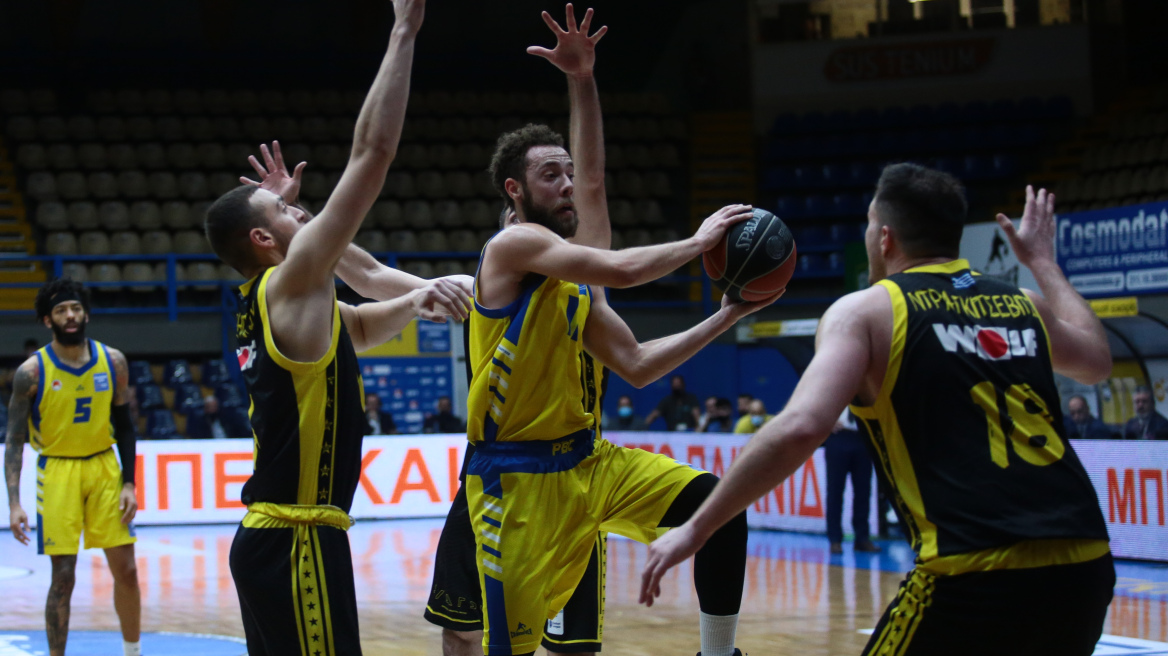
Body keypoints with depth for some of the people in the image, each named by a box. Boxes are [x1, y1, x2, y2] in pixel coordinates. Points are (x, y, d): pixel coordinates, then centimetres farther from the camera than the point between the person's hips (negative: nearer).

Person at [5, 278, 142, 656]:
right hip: (57, 471, -3)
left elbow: (123, 426, 7)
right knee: (63, 577, -4)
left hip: (104, 467, 3)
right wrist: (14, 504, -17)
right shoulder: (32, 371, -11)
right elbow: (15, 440, -9)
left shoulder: (113, 361, -2)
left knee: (125, 568, 4)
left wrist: (129, 484, 1)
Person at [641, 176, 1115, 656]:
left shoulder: (864, 311, 4)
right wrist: (1041, 260, 52)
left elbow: (799, 429, -11)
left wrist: (695, 530, -4)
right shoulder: (1021, 305, 19)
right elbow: (1097, 361, 40)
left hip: (978, 577, -5)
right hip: (1085, 567, 6)